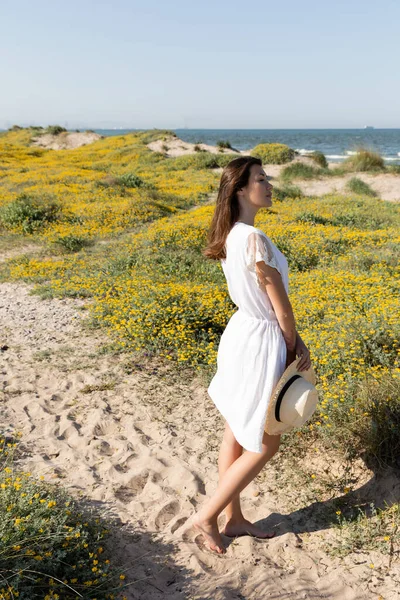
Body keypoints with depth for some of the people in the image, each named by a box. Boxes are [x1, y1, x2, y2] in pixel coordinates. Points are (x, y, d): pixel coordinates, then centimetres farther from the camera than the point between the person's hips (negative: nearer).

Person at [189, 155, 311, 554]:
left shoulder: (231, 236, 4)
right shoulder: (255, 239, -25)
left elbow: (263, 297, 4)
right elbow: (281, 306, -17)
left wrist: (295, 341, 2)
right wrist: (293, 349, -1)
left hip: (241, 333, 9)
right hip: (259, 344, -9)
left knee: (236, 436, 19)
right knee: (264, 445, 9)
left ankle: (234, 519, 35)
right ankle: (206, 517, 21)